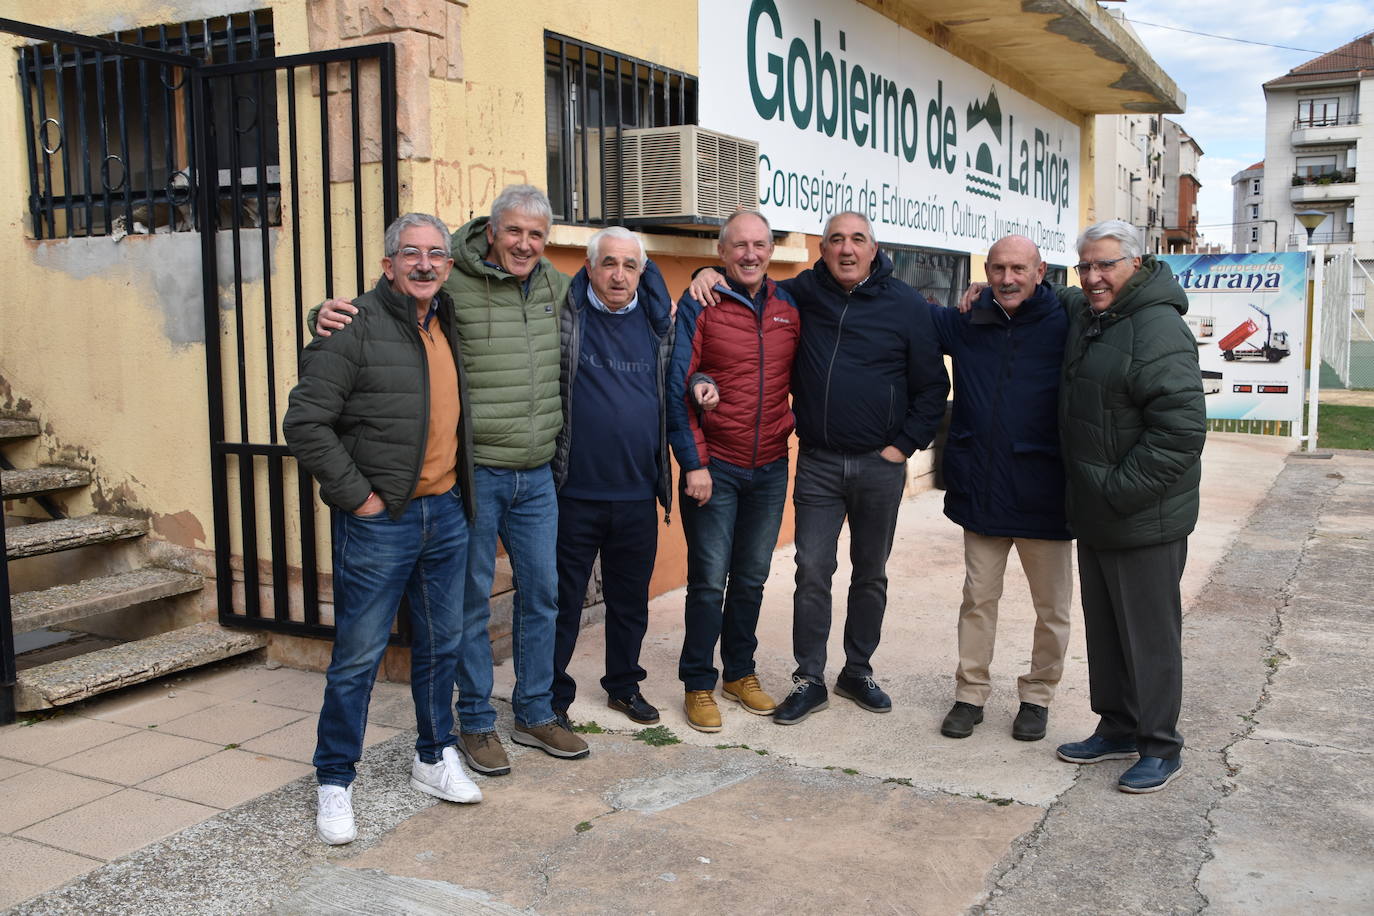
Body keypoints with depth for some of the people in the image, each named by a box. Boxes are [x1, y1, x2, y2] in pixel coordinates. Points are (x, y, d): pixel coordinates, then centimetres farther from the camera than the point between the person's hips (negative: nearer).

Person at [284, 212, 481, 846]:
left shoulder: (449, 325, 10)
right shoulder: (357, 329, -12)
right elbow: (304, 423, -15)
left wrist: (458, 488, 15)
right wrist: (356, 494, -14)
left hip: (446, 513, 7)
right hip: (379, 522, -6)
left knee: (442, 645, 16)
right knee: (358, 657, 2)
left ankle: (434, 758, 33)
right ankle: (334, 783, 17)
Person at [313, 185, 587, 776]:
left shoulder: (556, 288, 7)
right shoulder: (453, 288, -11)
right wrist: (333, 316, -27)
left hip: (537, 476, 6)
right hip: (474, 472, -5)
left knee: (542, 593, 13)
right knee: (472, 598, 6)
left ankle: (536, 714, 30)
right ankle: (476, 722, 22)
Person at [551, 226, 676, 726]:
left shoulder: (657, 321, 8)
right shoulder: (563, 315, -4)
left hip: (638, 496, 4)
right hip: (574, 493, -4)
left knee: (630, 601, 18)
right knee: (563, 601, 7)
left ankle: (625, 685, 35)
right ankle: (553, 697, 22)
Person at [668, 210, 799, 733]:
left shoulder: (789, 309, 7)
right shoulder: (699, 306, -5)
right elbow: (677, 388, -8)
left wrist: (793, 432, 4)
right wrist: (693, 462, -11)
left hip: (771, 468, 4)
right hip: (714, 467, -4)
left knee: (752, 578, 13)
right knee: (709, 581, 0)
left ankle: (740, 672, 28)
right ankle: (698, 684, 14)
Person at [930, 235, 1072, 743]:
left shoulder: (1064, 327, -6)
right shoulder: (966, 325, 4)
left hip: (1044, 496, -2)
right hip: (981, 491, 3)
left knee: (1052, 607, 10)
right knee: (978, 597, 12)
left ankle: (1037, 695, 27)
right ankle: (970, 692, 25)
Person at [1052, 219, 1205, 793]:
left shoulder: (1158, 330, -20)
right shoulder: (1084, 313, 9)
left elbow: (1181, 430, -25)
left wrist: (1121, 491, -22)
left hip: (1145, 520, -9)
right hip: (1095, 517, 9)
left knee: (1149, 634, 3)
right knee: (1104, 629, 18)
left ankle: (1160, 748, 18)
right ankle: (1117, 729, 32)